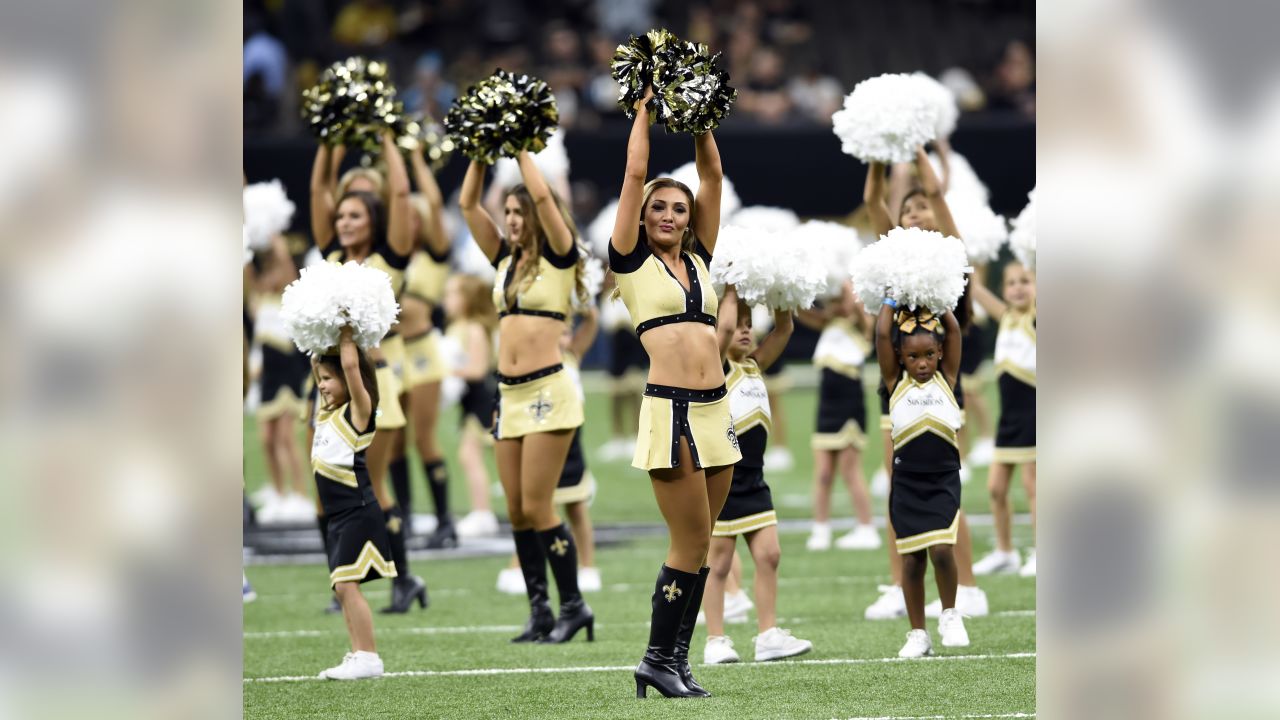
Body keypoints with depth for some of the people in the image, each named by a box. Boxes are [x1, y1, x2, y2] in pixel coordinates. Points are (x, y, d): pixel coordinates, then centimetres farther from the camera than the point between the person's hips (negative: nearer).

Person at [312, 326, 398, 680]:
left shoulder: (357, 410, -9)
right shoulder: (327, 412, 13)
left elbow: (350, 365, -20)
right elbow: (318, 363, 24)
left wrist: (346, 335, -8)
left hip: (358, 513, -9)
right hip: (338, 517, 9)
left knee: (346, 584, -14)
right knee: (342, 588, 9)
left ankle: (368, 657, -13)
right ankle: (358, 656, 12)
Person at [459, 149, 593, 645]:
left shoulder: (558, 258, -2)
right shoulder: (506, 260, 14)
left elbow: (543, 198, -14)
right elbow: (468, 204, 12)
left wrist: (522, 149, -5)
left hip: (548, 391, -7)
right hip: (509, 395, 7)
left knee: (537, 509, -9)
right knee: (517, 512, 5)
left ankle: (574, 606, 1)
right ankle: (539, 613, 9)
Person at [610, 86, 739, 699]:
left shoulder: (697, 259, 16)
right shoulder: (632, 260, 3)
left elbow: (712, 174, 16)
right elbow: (635, 172, 0)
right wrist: (645, 108, 9)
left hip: (717, 411, 6)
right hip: (670, 412, -6)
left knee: (697, 545, 6)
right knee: (692, 544, -7)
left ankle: (674, 659, 12)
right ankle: (658, 660, 3)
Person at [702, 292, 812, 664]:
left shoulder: (755, 365, 11)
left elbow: (784, 329, 7)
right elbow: (725, 327, -24)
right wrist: (732, 293, -11)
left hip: (752, 477, 7)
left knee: (769, 554, 2)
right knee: (719, 561, -1)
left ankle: (769, 635, 6)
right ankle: (716, 641, 3)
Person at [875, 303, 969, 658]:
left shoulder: (946, 380, 4)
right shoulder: (897, 383, 3)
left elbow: (954, 330, -3)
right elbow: (882, 335, -4)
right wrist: (891, 302, 5)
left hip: (944, 479, -1)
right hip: (907, 481, 1)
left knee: (941, 549, -16)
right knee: (912, 559, 6)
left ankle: (950, 615, 6)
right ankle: (917, 634, 14)